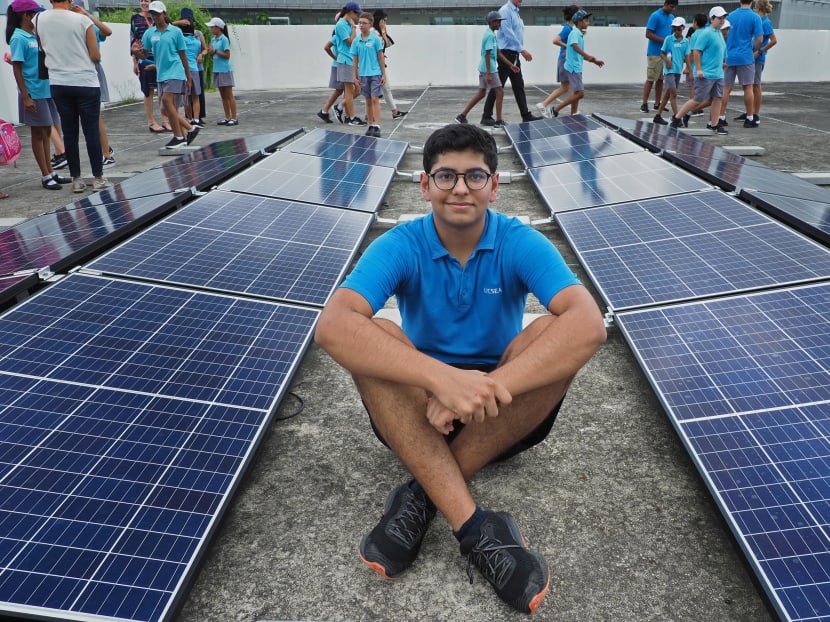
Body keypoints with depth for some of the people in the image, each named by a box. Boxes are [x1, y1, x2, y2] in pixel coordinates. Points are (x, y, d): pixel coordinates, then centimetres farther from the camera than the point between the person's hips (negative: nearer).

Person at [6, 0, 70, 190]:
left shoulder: (34, 36, 11)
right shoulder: (18, 38, -11)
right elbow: (16, 69, -14)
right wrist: (25, 97, -18)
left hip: (46, 90, 7)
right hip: (33, 93, -7)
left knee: (46, 132, 12)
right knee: (38, 134, 0)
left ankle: (50, 172, 20)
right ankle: (46, 176, 6)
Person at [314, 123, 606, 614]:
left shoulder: (521, 244, -11)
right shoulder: (400, 247, -12)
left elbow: (590, 325, -28)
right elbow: (332, 326, -30)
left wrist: (488, 387, -41)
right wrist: (443, 377, -44)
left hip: (501, 415, 1)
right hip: (418, 409, 0)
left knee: (556, 332, -27)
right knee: (371, 335, -28)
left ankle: (424, 494, -22)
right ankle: (475, 528, -33)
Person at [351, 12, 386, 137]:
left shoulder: (376, 39, -5)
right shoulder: (356, 41, 4)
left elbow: (380, 57, -2)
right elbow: (355, 60, 8)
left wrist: (384, 74, -4)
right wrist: (354, 76, 6)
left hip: (375, 74, -4)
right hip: (363, 75, 4)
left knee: (375, 100, -9)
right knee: (368, 101, 10)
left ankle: (377, 126, -10)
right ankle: (370, 125, 18)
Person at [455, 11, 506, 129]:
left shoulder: (490, 34, 16)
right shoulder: (490, 35, -14)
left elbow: (498, 53, 20)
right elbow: (487, 55, -19)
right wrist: (488, 74, -23)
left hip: (483, 68, 10)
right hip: (489, 69, -10)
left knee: (481, 93, 13)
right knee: (500, 92, -3)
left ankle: (462, 116, 11)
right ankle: (498, 121, 1)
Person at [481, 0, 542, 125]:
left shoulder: (515, 12, 16)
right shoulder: (505, 11, -11)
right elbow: (508, 33, -19)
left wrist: (522, 51, 9)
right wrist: (522, 50, -19)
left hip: (514, 54, 9)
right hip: (506, 53, -9)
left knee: (519, 86, 10)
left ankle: (526, 115, 13)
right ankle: (486, 116, 1)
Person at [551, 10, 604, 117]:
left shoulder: (580, 34, 16)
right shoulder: (575, 33, -11)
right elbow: (575, 47, -30)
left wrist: (594, 61, 19)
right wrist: (589, 56, -41)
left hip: (577, 67, 10)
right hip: (573, 67, -10)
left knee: (577, 93, 12)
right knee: (580, 93, -12)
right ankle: (556, 108, -7)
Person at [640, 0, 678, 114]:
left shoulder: (671, 17, 14)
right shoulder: (655, 16, -8)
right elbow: (648, 34, -14)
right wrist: (664, 40, -18)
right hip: (654, 53, -7)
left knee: (660, 79, 8)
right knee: (650, 79, -6)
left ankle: (657, 103, 12)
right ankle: (644, 103, -3)